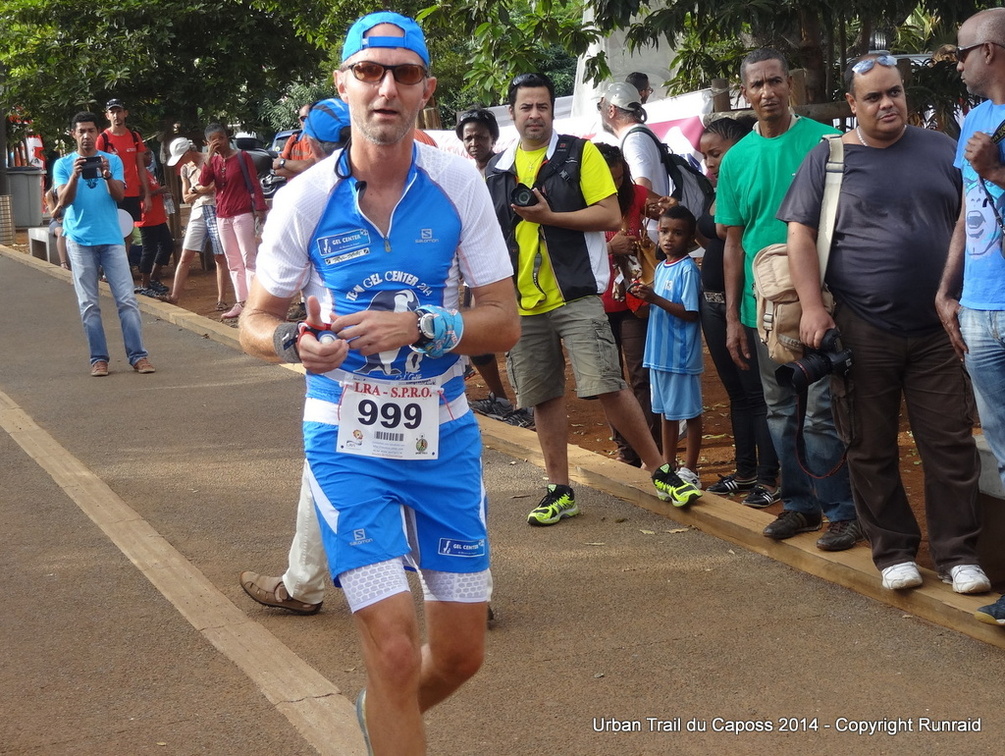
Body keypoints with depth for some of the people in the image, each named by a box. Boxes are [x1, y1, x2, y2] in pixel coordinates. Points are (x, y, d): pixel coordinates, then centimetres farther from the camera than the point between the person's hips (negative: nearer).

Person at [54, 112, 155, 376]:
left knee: (127, 299, -5)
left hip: (111, 238, 0)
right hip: (80, 240, 0)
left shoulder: (112, 160, 7)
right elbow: (64, 200, -5)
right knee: (89, 304, 0)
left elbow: (118, 195, -3)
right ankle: (98, 359, 3)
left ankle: (138, 356, -5)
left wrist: (108, 176, -22)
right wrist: (74, 175, -22)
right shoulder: (63, 164, 6)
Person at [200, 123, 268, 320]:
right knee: (233, 262, 9)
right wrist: (209, 157, -13)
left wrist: (260, 209, -14)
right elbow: (203, 182, -6)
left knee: (249, 259, -8)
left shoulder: (242, 156, -4)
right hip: (222, 217, 6)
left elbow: (255, 184, -6)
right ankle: (241, 302, 14)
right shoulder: (213, 161, 10)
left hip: (243, 214, -6)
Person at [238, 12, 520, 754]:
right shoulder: (304, 199, -9)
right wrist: (296, 343, -21)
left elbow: (505, 323, -6)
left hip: (444, 435, 2)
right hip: (348, 438, -2)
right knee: (395, 650, -12)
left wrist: (419, 327, -24)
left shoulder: (458, 182, -7)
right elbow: (256, 321, 2)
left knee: (461, 653, 11)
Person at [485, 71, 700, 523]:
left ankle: (660, 471, 3)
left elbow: (610, 216, -7)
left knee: (606, 385, -11)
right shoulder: (496, 170, 13)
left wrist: (549, 216, -15)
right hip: (521, 302, 5)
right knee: (542, 398, 8)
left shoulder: (579, 153, 0)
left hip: (575, 296, -5)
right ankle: (559, 491, 18)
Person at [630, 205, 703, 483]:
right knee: (666, 409, 17)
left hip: (681, 354, -8)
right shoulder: (661, 267, 10)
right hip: (660, 352, 8)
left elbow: (690, 313, -20)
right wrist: (645, 295, 1)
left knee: (689, 411, 4)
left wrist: (655, 299, -25)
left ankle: (690, 467, 12)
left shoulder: (688, 270, -14)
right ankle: (668, 461, 29)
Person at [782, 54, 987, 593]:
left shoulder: (941, 150, 10)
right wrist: (812, 307, -10)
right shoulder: (827, 159, 4)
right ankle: (893, 552, 17)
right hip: (862, 333, -1)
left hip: (936, 330, 2)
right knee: (872, 449, 4)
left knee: (951, 445, 1)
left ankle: (957, 554, 10)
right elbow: (800, 233, 0)